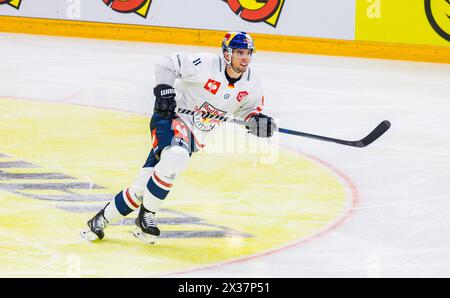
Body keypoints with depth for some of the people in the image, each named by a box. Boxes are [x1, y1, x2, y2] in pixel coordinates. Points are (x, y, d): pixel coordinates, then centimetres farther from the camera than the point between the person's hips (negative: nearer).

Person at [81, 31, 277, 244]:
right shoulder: (206, 65, -19)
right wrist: (164, 90, -22)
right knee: (175, 157, -37)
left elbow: (247, 109, 14)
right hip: (172, 117, -5)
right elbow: (166, 64, -12)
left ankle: (103, 218, 12)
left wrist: (257, 120, -7)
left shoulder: (251, 85, -2)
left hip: (194, 136, 5)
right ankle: (146, 215, -20)